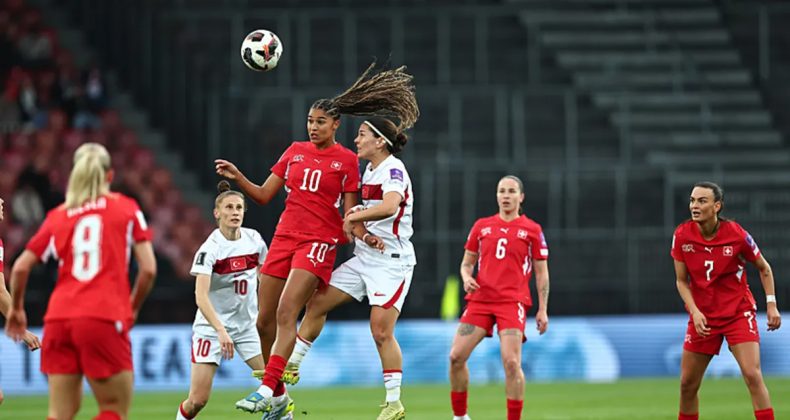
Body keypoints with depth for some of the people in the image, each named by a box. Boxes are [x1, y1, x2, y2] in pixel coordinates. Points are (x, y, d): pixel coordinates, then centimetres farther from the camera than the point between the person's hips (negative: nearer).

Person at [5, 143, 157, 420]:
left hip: (59, 318, 3)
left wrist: (16, 309, 26)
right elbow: (148, 269, 2)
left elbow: (20, 267, 10)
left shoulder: (58, 216, 14)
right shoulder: (126, 208, 8)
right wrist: (133, 308, 18)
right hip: (104, 319, -3)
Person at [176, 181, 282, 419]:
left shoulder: (254, 240, -2)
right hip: (211, 326, -5)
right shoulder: (210, 249, -19)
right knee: (198, 399, -9)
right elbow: (201, 297, -28)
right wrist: (221, 331, -39)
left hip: (248, 325, 5)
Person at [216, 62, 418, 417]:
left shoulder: (347, 160, 0)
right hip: (284, 238, 5)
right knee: (265, 322, 3)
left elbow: (349, 212, 1)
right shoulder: (295, 151, 13)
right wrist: (237, 177, -2)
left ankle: (267, 390, -27)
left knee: (286, 313, -22)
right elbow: (263, 195, 13)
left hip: (319, 241, -5)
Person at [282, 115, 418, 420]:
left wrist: (354, 217, -22)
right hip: (364, 257, 9)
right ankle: (291, 367, 17)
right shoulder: (369, 170, 12)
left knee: (381, 332, -12)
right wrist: (359, 227, 5)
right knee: (317, 303, 6)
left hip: (391, 261, -9)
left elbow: (389, 207, -34)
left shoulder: (393, 169, -15)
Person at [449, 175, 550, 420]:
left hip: (513, 301, -3)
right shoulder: (482, 226, 13)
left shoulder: (532, 230, 5)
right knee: (456, 356, -6)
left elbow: (542, 272, 7)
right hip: (480, 299, 3)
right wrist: (466, 278, -5)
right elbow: (467, 262, 19)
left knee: (511, 362, -17)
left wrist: (543, 310, 0)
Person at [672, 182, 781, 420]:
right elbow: (681, 281, 0)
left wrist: (771, 304, -6)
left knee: (752, 375, -19)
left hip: (739, 313, -3)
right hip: (702, 317, 3)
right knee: (688, 384, 6)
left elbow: (764, 268, 2)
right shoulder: (682, 235, -9)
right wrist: (695, 312, -15)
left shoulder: (736, 234, -15)